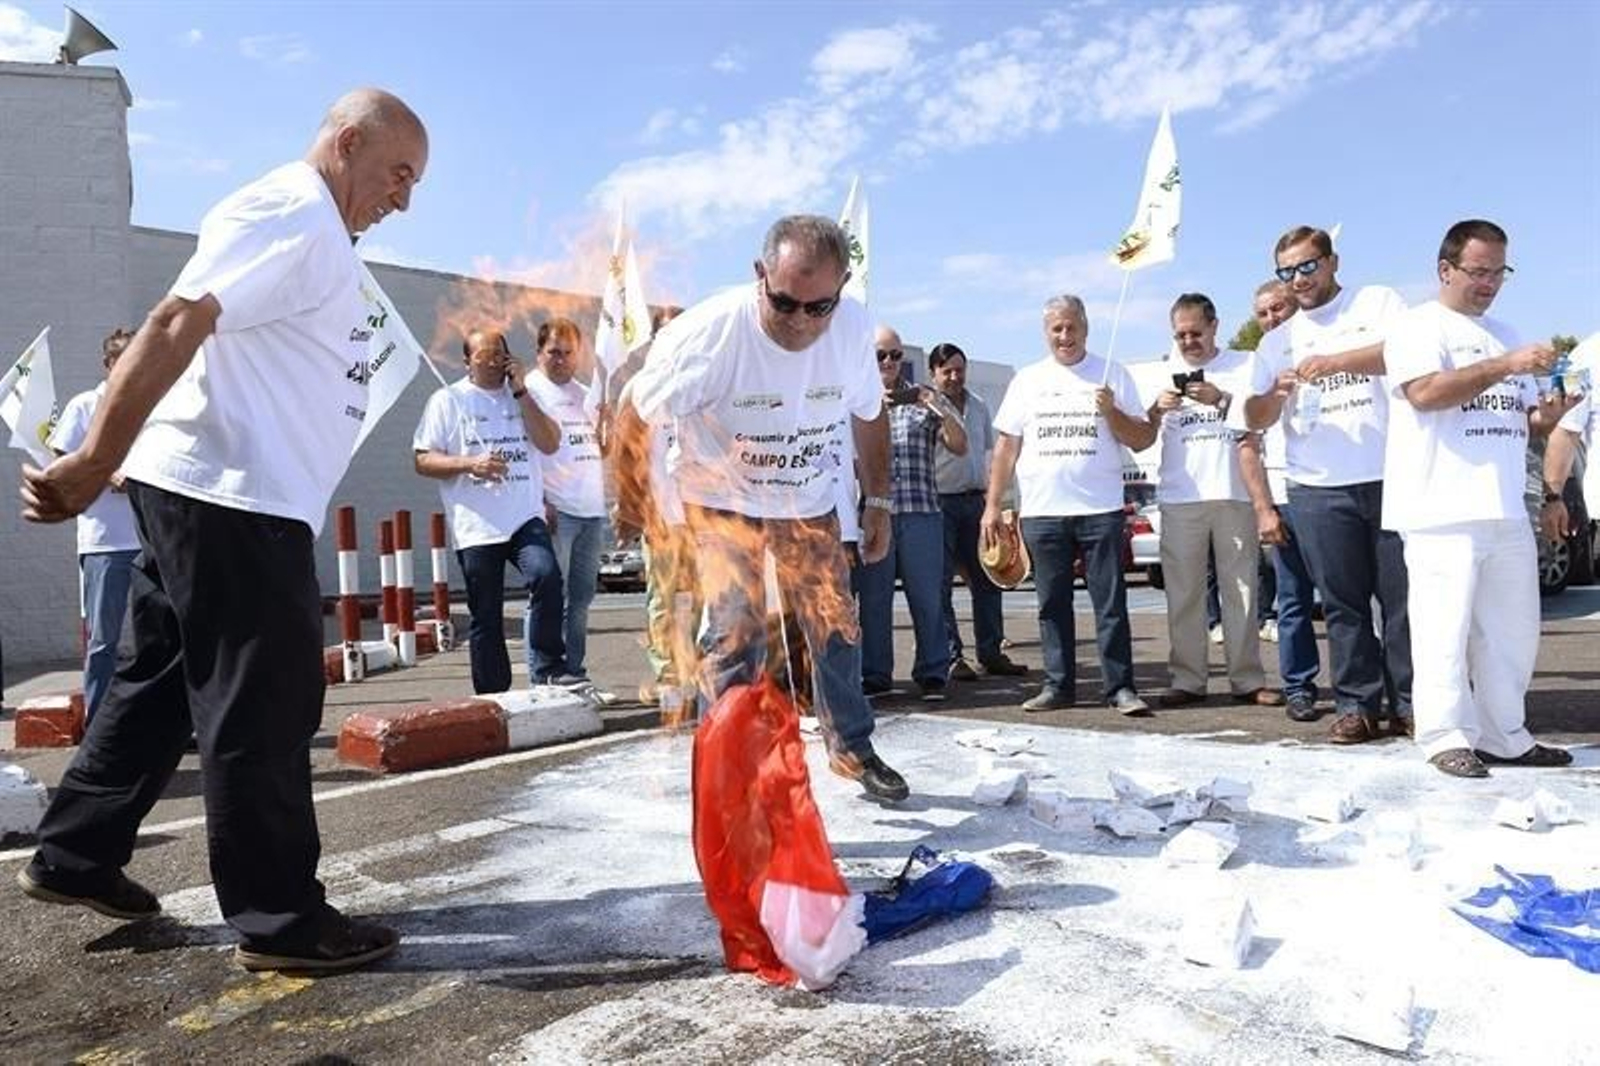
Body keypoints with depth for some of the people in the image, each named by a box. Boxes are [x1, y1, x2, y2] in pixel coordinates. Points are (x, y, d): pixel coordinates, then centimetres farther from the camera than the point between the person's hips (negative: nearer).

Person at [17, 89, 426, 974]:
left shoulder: (316, 234, 21)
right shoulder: (292, 213, -11)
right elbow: (175, 327, -23)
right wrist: (94, 464, -28)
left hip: (207, 494, 10)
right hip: (231, 497, -10)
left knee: (164, 683, 18)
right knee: (261, 705, -4)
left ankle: (74, 859, 31)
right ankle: (278, 920, 6)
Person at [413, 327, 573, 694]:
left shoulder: (522, 395, 16)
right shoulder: (447, 400, 7)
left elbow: (549, 444, 3)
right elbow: (422, 460, 2)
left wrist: (521, 391, -2)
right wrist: (470, 463, -15)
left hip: (526, 517, 2)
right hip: (477, 526, -1)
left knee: (546, 576, -25)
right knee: (485, 618, 3)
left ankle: (547, 669, -14)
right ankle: (492, 698, 13)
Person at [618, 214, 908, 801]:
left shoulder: (854, 328, -17)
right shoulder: (709, 333, -30)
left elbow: (868, 416, 2)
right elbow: (637, 418, -19)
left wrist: (878, 501, 5)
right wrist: (635, 508, -15)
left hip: (810, 505, 4)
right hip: (721, 502, -4)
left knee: (838, 628, 10)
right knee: (735, 632, -16)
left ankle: (852, 749, 33)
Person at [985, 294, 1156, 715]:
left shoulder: (1113, 375, 7)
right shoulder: (1027, 380, 12)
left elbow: (1143, 440, 5)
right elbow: (1006, 446, 10)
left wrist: (1111, 411, -12)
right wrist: (992, 505, 5)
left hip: (1101, 510, -2)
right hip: (1041, 511, 2)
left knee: (1111, 603, -1)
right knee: (1052, 604, 7)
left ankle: (1120, 687, 5)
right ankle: (1057, 685, 15)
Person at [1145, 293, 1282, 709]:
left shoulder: (1243, 365, 10)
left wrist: (1221, 399, -14)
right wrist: (1157, 410, -9)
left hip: (1234, 493, -1)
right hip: (1180, 498, 1)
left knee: (1241, 589, 1)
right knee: (1183, 594, 1)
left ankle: (1247, 679, 6)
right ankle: (1188, 680, 6)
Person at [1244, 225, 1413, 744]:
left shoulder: (1377, 302, 8)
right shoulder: (1276, 341, 18)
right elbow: (1254, 419, 14)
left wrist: (1334, 362, -22)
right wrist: (1276, 394, -8)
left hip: (1390, 479, -3)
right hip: (1317, 489, 3)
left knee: (1404, 595, 0)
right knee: (1343, 603, 4)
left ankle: (1409, 704, 9)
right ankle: (1356, 706, 11)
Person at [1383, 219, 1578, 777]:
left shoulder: (1504, 334, 24)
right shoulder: (1418, 327, 1)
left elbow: (1519, 423, 25)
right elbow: (1425, 392, -17)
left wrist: (1546, 415, 4)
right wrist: (1505, 366, -19)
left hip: (1506, 512, 8)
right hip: (1443, 513, -8)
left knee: (1513, 631, 10)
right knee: (1445, 630, -6)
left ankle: (1504, 738, 19)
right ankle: (1447, 738, 2)